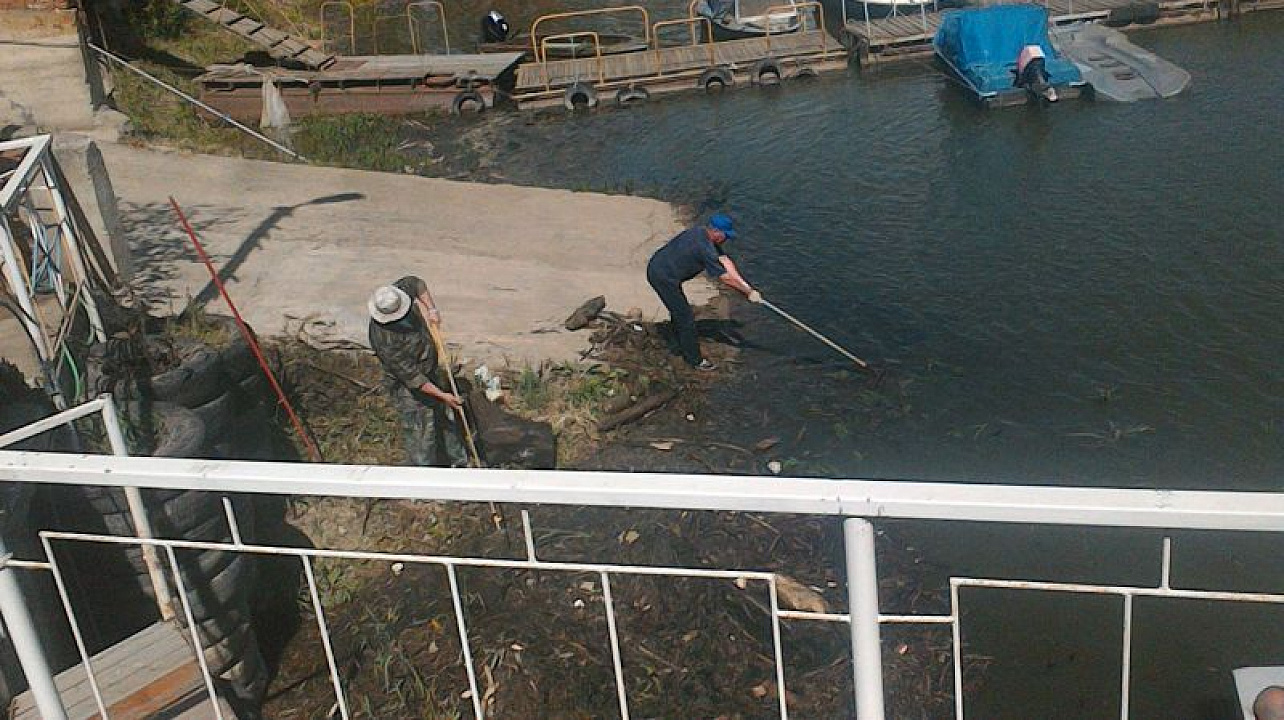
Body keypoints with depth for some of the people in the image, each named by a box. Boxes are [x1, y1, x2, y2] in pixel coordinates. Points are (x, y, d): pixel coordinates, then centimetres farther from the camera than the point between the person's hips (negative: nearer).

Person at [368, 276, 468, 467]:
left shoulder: (398, 293, -17)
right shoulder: (385, 340, -37)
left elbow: (416, 283, 9)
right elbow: (412, 378, -30)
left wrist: (431, 309, -3)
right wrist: (443, 395, -26)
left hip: (429, 374, 9)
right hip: (408, 389, -9)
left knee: (443, 419, 24)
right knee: (421, 435, -4)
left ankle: (458, 462, 43)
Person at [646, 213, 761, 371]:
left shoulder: (702, 232, 0)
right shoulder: (704, 247, -28)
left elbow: (725, 260, 0)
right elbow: (725, 277, -22)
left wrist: (745, 285, -4)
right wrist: (749, 292, -12)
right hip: (664, 278, -10)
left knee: (678, 307, 29)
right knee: (685, 317, -2)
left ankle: (682, 342, 51)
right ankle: (694, 359, 11)